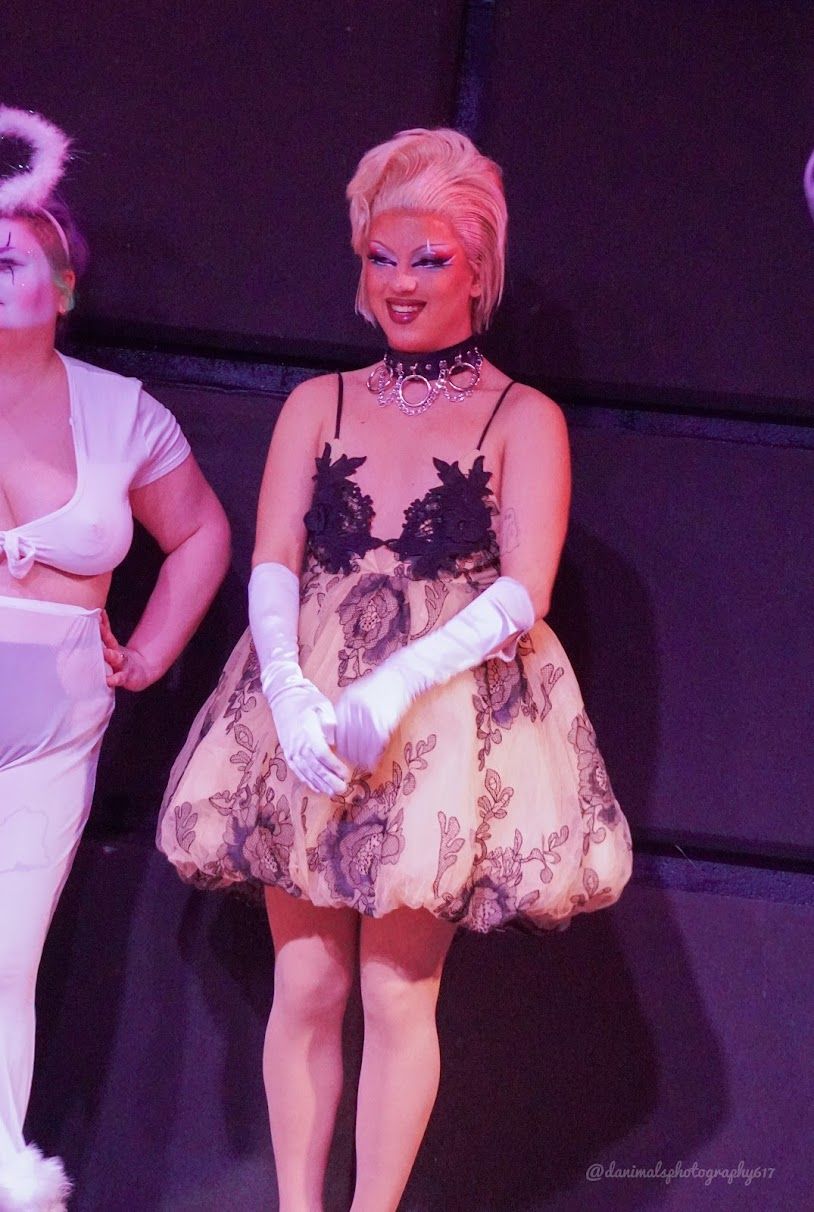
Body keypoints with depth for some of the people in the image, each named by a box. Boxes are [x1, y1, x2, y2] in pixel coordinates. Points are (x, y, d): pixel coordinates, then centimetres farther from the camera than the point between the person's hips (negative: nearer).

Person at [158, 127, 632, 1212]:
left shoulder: (524, 419, 4)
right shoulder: (318, 405, 13)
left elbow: (523, 590, -6)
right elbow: (273, 565, 4)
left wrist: (394, 687, -20)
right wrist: (289, 692, -15)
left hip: (449, 717, -2)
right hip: (306, 710, 3)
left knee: (399, 994, -3)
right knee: (305, 987, 2)